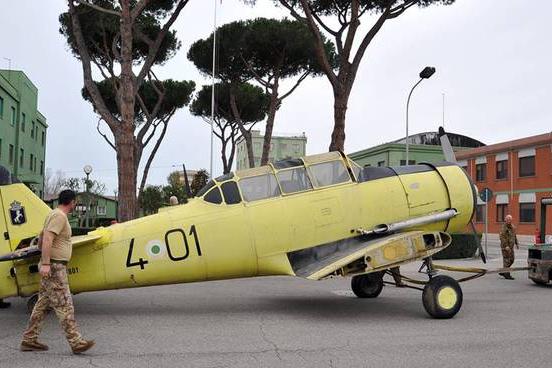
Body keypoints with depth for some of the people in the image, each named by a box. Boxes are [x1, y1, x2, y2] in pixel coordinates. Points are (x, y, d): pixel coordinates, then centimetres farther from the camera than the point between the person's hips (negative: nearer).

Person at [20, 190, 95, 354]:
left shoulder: (54, 214, 17)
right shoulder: (59, 216, -14)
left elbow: (41, 237, 25)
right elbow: (47, 238, -24)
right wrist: (45, 263, -29)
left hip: (51, 266, 10)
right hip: (54, 267, -10)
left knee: (43, 305, 13)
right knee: (64, 306, -8)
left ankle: (29, 340, 18)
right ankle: (76, 342, -6)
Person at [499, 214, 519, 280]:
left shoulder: (512, 227, 11)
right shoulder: (504, 227, -15)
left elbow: (514, 236, 22)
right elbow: (502, 237, -22)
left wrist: (516, 244, 14)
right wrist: (506, 246, -28)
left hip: (510, 247, 9)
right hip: (505, 247, -9)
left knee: (511, 260, 12)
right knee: (507, 260, -5)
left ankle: (502, 272, 21)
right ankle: (507, 275, 1)